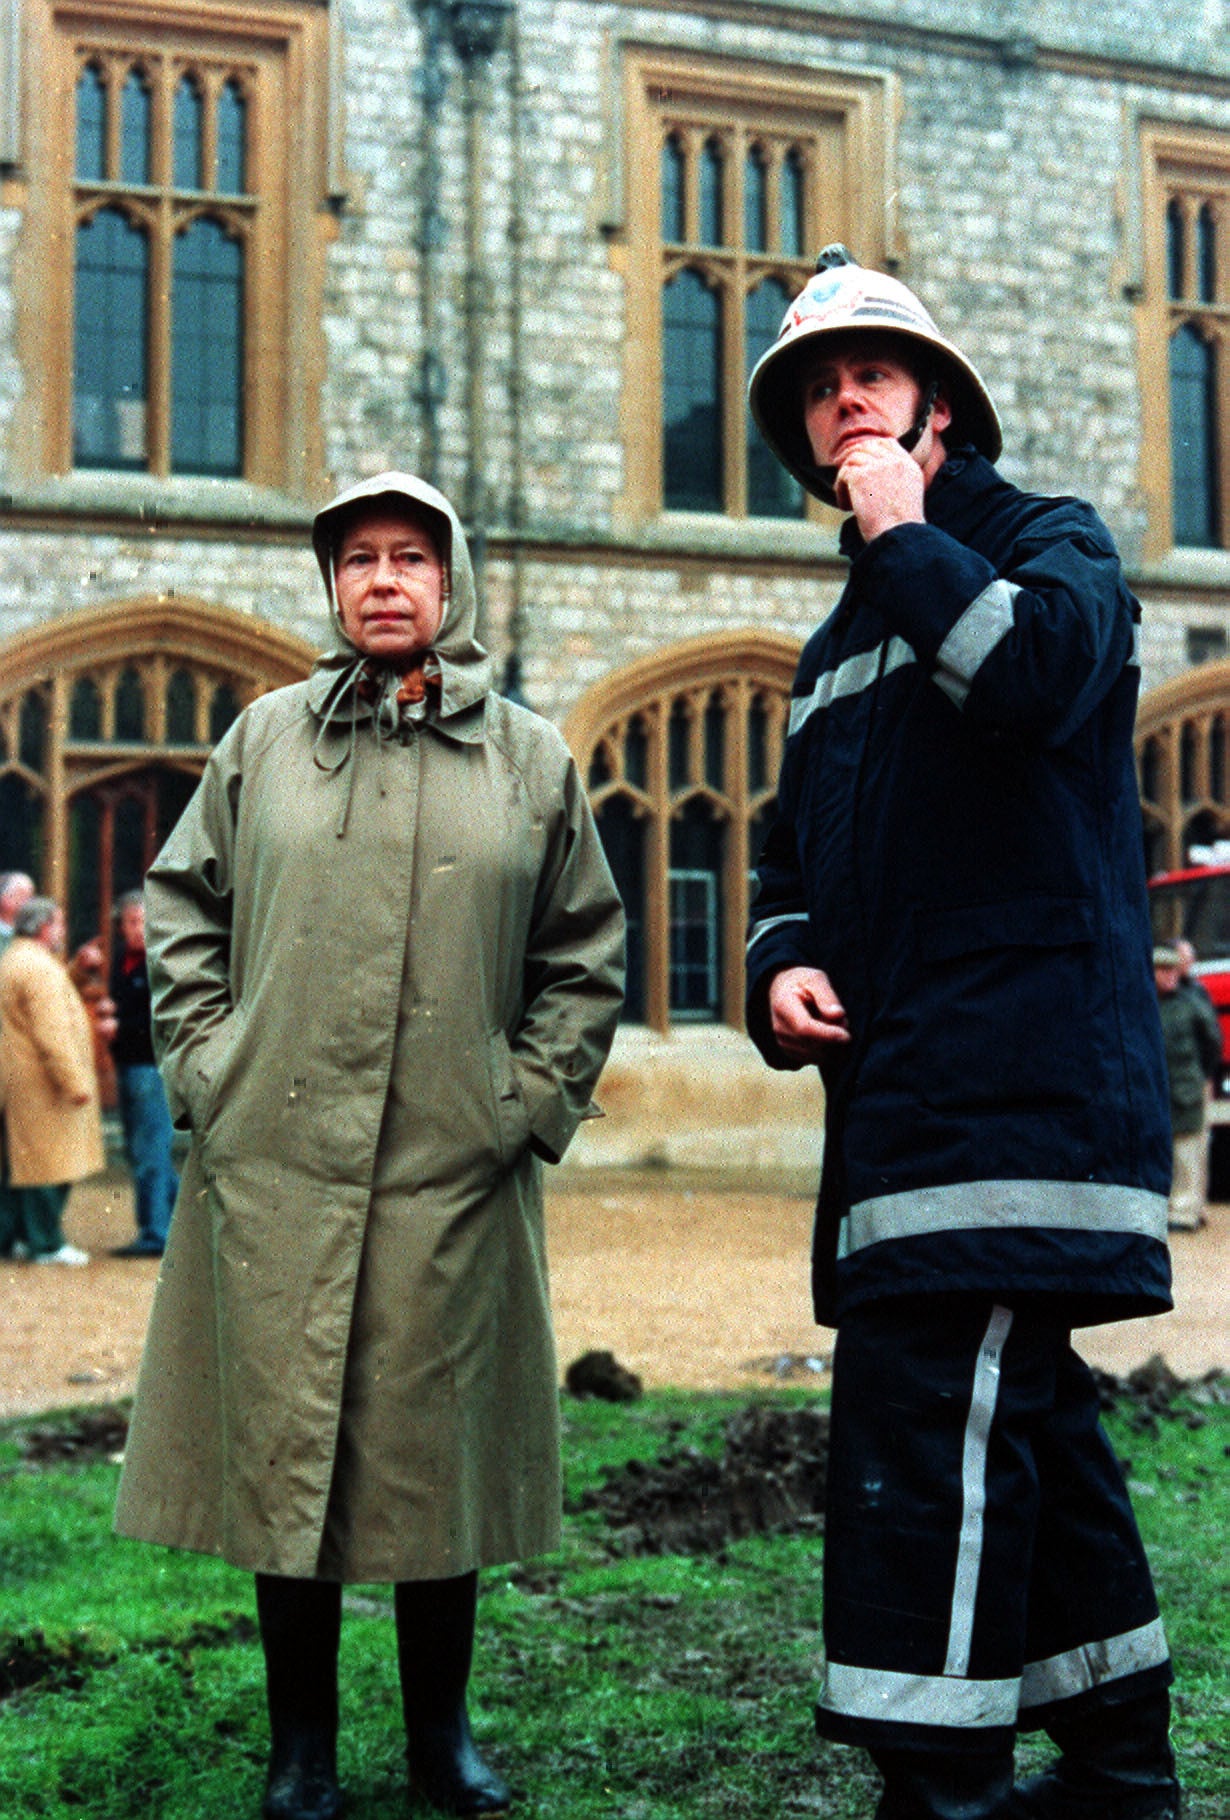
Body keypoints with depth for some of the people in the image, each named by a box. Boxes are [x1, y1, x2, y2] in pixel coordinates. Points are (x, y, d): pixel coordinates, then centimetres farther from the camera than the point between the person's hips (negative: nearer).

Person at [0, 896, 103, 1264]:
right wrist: (76, 1083, -20)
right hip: (43, 1082, -11)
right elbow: (53, 1034, -21)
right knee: (50, 1163, -5)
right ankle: (47, 1244, -1)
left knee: (34, 1162, 14)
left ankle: (30, 1238, 19)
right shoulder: (39, 968, -16)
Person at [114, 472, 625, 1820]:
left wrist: (533, 1098, 3)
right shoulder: (266, 737, 8)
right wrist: (203, 1064, 3)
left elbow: (585, 956, 13)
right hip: (276, 1163, 0)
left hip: (455, 1167, 0)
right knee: (284, 1445, 4)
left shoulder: (529, 759, 8)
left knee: (439, 1446, 7)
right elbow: (181, 906, 14)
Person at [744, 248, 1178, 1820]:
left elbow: (1042, 673, -21)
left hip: (1019, 1081, -9)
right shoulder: (837, 647, 25)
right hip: (905, 1091, 9)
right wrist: (783, 967, 7)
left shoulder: (1046, 543, 3)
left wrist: (904, 535, -8)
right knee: (1023, 1417, 14)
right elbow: (795, 863, 28)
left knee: (925, 1425, -17)